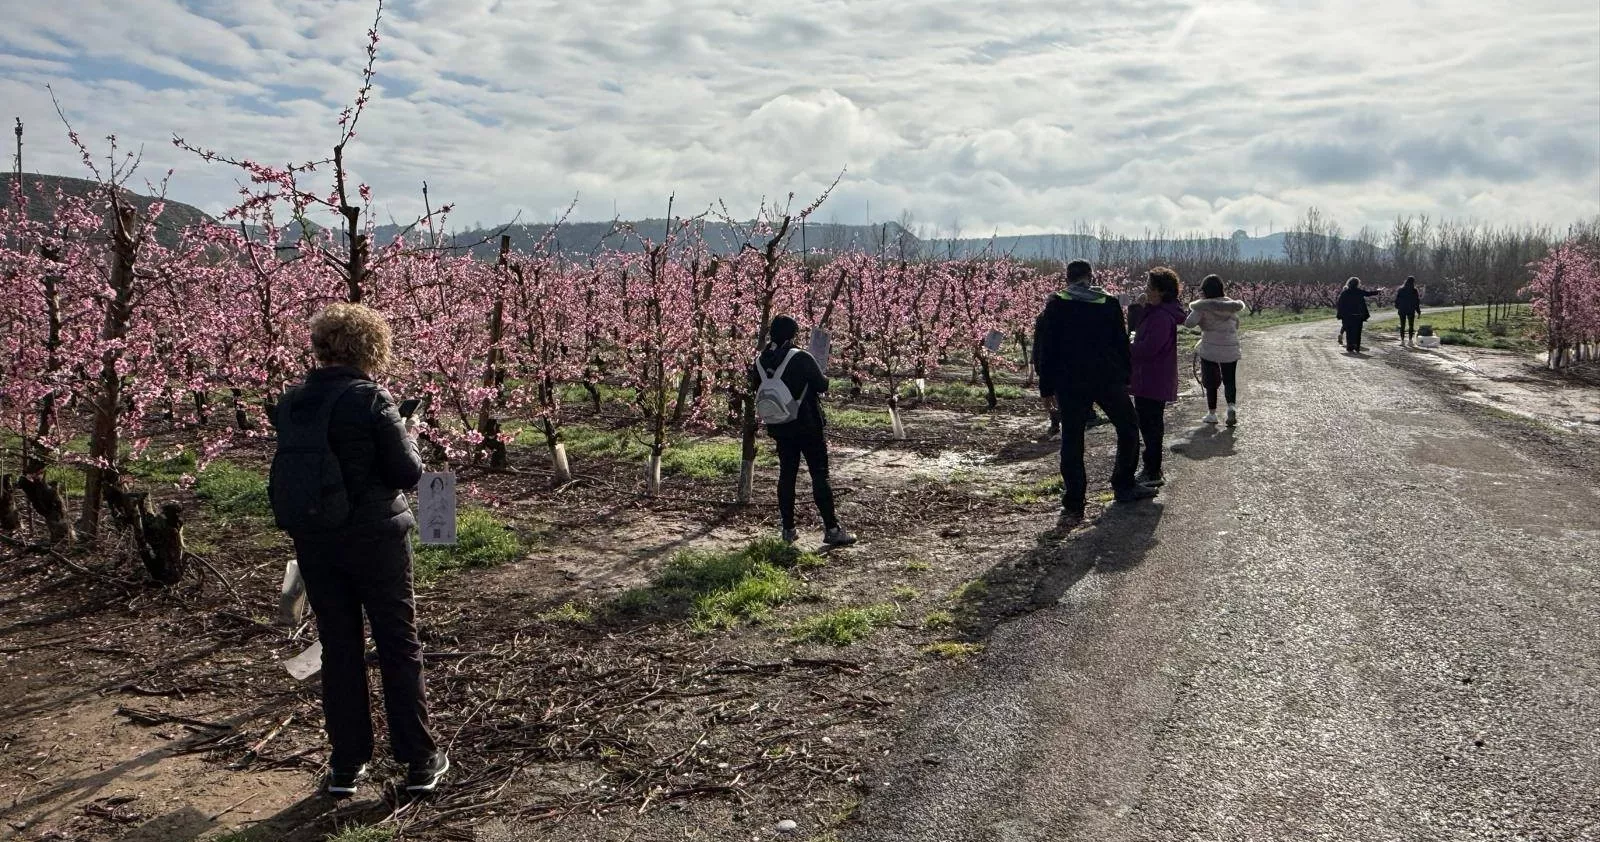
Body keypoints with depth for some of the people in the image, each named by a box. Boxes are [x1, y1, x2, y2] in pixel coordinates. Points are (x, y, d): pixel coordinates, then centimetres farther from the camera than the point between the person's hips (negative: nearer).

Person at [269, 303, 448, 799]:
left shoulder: (291, 403, 2)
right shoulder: (371, 399, -16)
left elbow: (297, 468, 12)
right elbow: (408, 473, -14)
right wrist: (408, 438, 5)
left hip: (313, 542, 5)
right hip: (375, 538, -5)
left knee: (338, 649, 14)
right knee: (399, 647, 7)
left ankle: (346, 766, 21)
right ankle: (420, 761, 15)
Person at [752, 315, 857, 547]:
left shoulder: (760, 361, 0)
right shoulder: (801, 358, -17)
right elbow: (822, 385, -12)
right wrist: (822, 377, 9)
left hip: (780, 428, 5)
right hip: (808, 426, -5)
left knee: (786, 475, 12)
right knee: (820, 475, 0)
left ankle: (788, 529, 15)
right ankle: (832, 529, 0)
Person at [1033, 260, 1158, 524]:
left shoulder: (1055, 306, 0)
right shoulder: (1110, 303, 4)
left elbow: (1045, 349, -2)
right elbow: (1122, 344, 7)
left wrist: (1046, 388, 2)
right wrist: (1126, 376, 14)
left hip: (1070, 384, -1)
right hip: (1109, 381, 1)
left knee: (1072, 442, 2)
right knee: (1128, 428, 21)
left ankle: (1073, 505, -1)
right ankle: (1124, 486, 28)